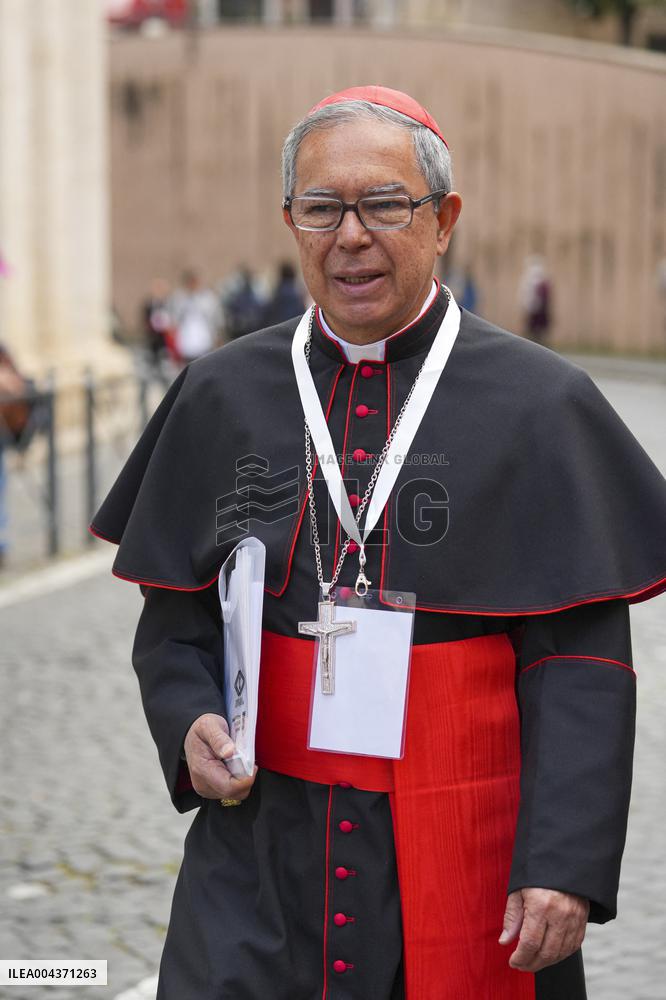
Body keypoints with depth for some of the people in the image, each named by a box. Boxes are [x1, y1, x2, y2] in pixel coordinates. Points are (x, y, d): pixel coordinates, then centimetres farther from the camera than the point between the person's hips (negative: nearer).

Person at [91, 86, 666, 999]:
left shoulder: (538, 407, -4)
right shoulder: (222, 399, 4)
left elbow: (578, 663, -7)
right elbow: (174, 622, 11)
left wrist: (567, 865, -14)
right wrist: (189, 723, -9)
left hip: (466, 856, -2)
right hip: (262, 849, 2)